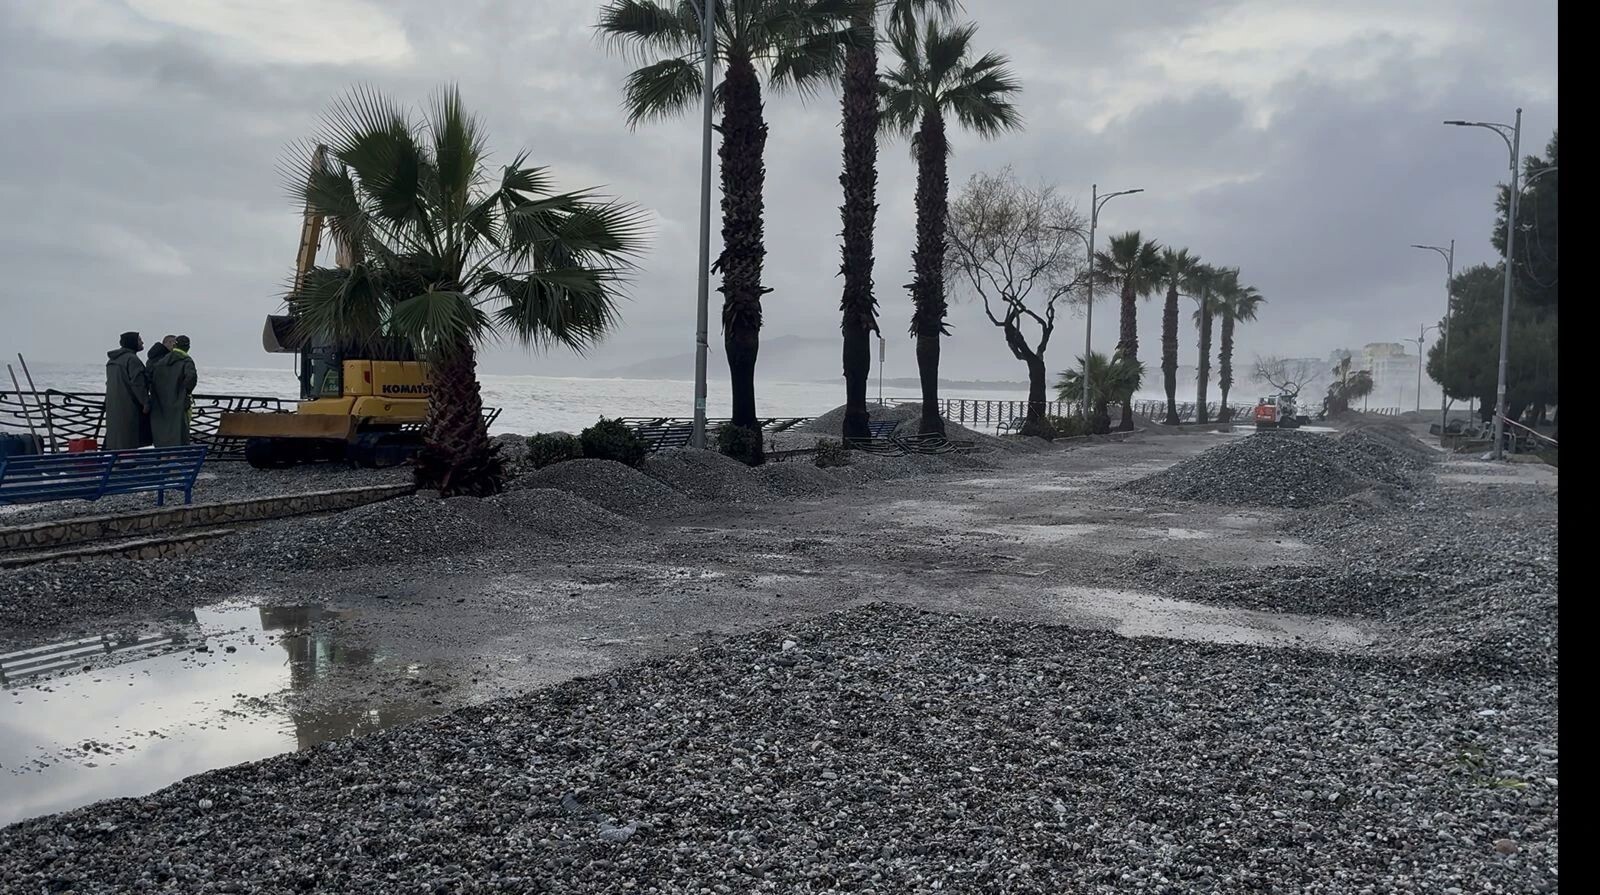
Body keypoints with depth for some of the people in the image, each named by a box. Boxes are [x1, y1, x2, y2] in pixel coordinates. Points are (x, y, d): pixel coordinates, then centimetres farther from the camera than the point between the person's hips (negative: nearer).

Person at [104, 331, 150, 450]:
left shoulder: (112, 360, 17)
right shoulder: (132, 359, -13)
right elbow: (137, 383, -19)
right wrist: (146, 402, -13)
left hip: (112, 404, 9)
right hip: (127, 405, -9)